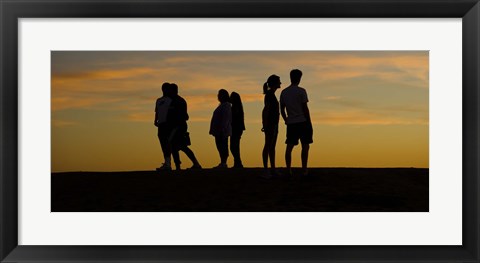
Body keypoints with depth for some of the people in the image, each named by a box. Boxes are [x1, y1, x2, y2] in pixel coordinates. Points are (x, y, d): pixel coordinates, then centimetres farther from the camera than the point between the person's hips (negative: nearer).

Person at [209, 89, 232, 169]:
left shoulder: (226, 105, -10)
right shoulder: (222, 105, 21)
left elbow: (226, 118, -19)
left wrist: (222, 129, -24)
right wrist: (214, 130, 21)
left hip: (222, 131, -10)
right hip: (219, 131, 10)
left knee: (222, 146, -10)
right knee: (220, 146, 9)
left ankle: (223, 163, -11)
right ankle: (223, 163, 11)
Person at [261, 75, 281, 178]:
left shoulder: (271, 94, 18)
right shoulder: (269, 94, -10)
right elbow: (266, 109, -17)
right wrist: (265, 124, -22)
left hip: (273, 123, 9)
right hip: (270, 123, -9)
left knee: (272, 146, 10)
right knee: (268, 145, -9)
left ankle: (273, 169, 13)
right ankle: (266, 170, -10)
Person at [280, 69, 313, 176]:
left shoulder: (284, 92, 8)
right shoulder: (301, 91, -7)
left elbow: (282, 109, 11)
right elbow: (305, 108, -8)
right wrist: (309, 122, -1)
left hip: (290, 123, 5)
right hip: (302, 122, -5)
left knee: (289, 146, 5)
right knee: (305, 146, 1)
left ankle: (288, 170, 3)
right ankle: (304, 169, -2)